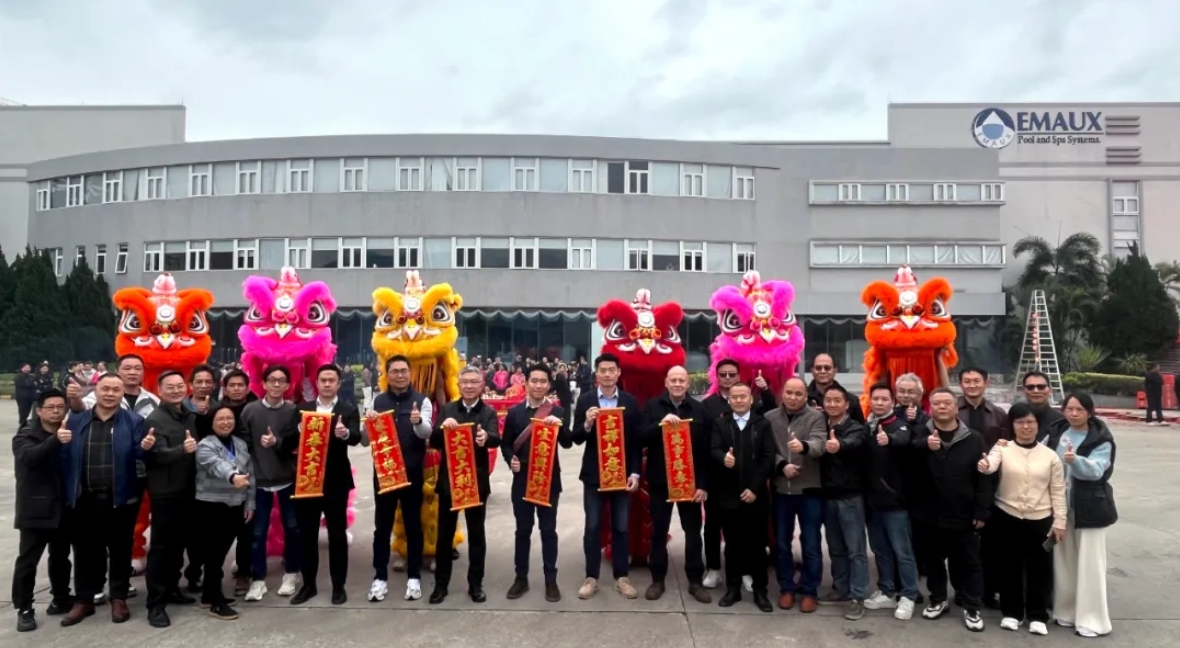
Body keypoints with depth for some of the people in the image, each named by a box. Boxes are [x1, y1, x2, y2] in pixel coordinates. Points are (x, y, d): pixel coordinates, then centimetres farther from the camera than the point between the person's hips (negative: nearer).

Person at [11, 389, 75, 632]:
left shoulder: (70, 433, 6)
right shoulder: (26, 436, -8)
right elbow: (29, 456, -31)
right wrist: (55, 440, -47)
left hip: (63, 508, 4)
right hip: (35, 509, -4)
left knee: (60, 556, 16)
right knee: (28, 560, 0)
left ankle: (61, 598, 29)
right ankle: (24, 609, 9)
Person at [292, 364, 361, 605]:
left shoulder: (349, 409, -1)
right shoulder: (303, 409, 8)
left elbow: (356, 438, -17)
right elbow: (290, 441, 4)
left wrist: (345, 433, -40)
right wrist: (298, 433, -18)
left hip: (336, 480, -2)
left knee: (337, 533, 5)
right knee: (306, 533, 9)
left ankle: (338, 586, 15)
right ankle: (308, 584, 22)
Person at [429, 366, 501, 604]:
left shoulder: (489, 412, -3)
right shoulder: (447, 409, 3)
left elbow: (496, 440, -20)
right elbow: (434, 442, -3)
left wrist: (486, 437, -44)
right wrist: (442, 427, -25)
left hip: (477, 481, -1)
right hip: (448, 479, 1)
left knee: (476, 533, 8)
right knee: (445, 533, 9)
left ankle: (475, 584, 20)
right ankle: (441, 584, 22)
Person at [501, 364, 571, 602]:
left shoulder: (557, 412, -1)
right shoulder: (514, 412, 3)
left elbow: (567, 443, -8)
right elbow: (505, 443, 8)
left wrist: (559, 425, -26)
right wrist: (511, 460, -11)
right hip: (522, 478, 1)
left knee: (548, 530, 7)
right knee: (523, 530, 11)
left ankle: (551, 580, 16)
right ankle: (521, 578, 23)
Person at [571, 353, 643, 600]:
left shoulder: (631, 402, 1)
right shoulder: (585, 400, -1)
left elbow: (637, 440, 1)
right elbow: (576, 439, -3)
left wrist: (635, 473, -5)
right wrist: (587, 424, -24)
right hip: (593, 474, 0)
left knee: (621, 527, 9)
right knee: (593, 527, 6)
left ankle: (622, 577, 19)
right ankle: (591, 577, 16)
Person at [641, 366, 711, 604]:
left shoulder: (699, 409, 0)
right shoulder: (653, 406, 0)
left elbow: (706, 450, -2)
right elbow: (641, 439, -9)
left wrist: (703, 484, -6)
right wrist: (660, 424, -26)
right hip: (660, 480, 0)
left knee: (693, 531, 8)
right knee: (659, 531, 9)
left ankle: (695, 581, 20)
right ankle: (657, 580, 21)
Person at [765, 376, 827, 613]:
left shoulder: (815, 417, -5)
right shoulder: (770, 418, 3)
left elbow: (820, 444, -22)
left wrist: (804, 446, -43)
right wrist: (782, 465, -17)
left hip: (809, 489, -2)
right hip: (781, 489, 2)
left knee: (811, 543, 6)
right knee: (781, 542, 11)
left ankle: (810, 591, 20)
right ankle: (786, 588, 25)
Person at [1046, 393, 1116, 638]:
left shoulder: (1101, 440, -9)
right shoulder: (1056, 433, 5)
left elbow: (1096, 470, -24)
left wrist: (1075, 460, -41)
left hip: (1088, 508, -5)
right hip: (1060, 506, 5)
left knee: (1089, 563, 0)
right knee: (1064, 561, 12)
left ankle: (1091, 619, 9)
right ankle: (1067, 611, 23)